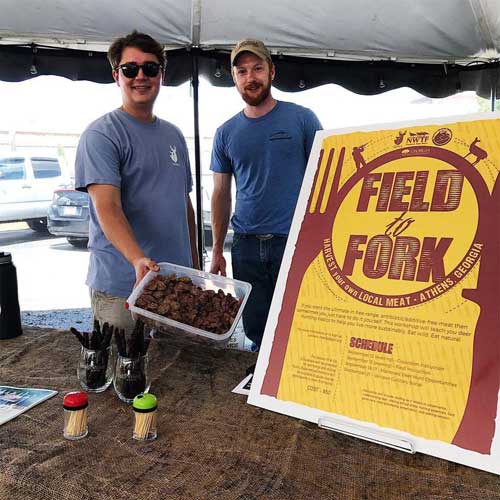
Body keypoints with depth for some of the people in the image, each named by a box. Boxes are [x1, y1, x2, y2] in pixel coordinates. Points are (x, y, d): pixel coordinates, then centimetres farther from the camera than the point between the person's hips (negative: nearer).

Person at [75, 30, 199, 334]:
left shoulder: (173, 134, 14)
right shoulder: (101, 135, -8)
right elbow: (107, 208, -21)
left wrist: (194, 262, 16)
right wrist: (138, 260, -36)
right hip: (121, 287, -6)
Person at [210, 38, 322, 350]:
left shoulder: (301, 119, 0)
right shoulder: (226, 133, 9)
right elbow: (221, 194, 13)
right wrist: (217, 250, 10)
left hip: (296, 243, -3)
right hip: (246, 246, 3)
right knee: (255, 332, 11)